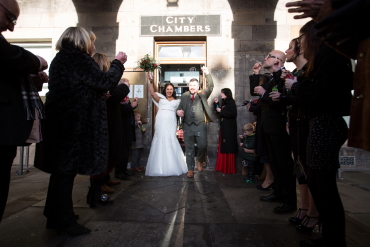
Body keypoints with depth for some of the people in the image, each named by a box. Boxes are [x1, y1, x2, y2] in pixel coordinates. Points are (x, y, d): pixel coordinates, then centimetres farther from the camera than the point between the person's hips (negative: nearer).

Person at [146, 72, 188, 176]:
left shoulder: (177, 101, 19)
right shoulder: (161, 99, 17)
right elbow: (152, 93, 4)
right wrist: (151, 81, -4)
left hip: (171, 124, 0)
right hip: (160, 124, 0)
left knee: (170, 144, -3)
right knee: (160, 143, -1)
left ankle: (172, 167, 8)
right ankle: (160, 168, 7)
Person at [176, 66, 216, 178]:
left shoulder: (203, 95, 7)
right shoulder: (184, 96, 12)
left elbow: (210, 86, -5)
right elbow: (179, 107, 14)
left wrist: (207, 74, -17)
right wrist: (178, 111, -10)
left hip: (200, 125, -1)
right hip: (187, 126, 2)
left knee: (202, 145, -7)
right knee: (189, 149, 6)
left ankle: (199, 160, 26)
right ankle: (190, 169, 18)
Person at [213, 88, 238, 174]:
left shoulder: (231, 102, -8)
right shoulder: (223, 102, 14)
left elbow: (233, 114, -19)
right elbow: (219, 112, 17)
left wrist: (221, 111, -14)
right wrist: (216, 104, 6)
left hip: (229, 128, -8)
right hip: (223, 127, 8)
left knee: (229, 147, -4)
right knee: (223, 147, 9)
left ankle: (230, 169, 4)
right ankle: (223, 167, 17)